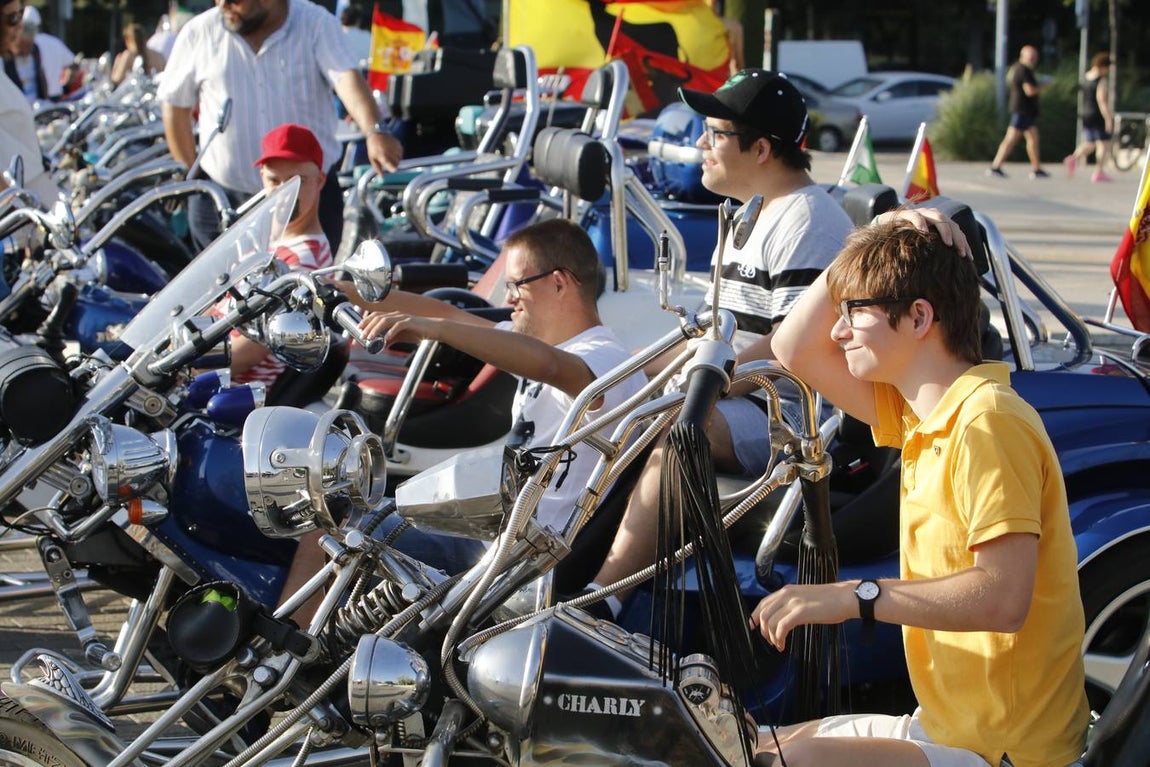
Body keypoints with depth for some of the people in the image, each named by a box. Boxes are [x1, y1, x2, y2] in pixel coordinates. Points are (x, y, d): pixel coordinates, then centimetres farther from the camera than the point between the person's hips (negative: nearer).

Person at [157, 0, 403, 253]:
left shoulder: (316, 24, -5)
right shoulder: (199, 34, 1)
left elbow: (347, 77, -22)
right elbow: (176, 107, 10)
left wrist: (374, 132, -40)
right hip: (224, 198, 1)